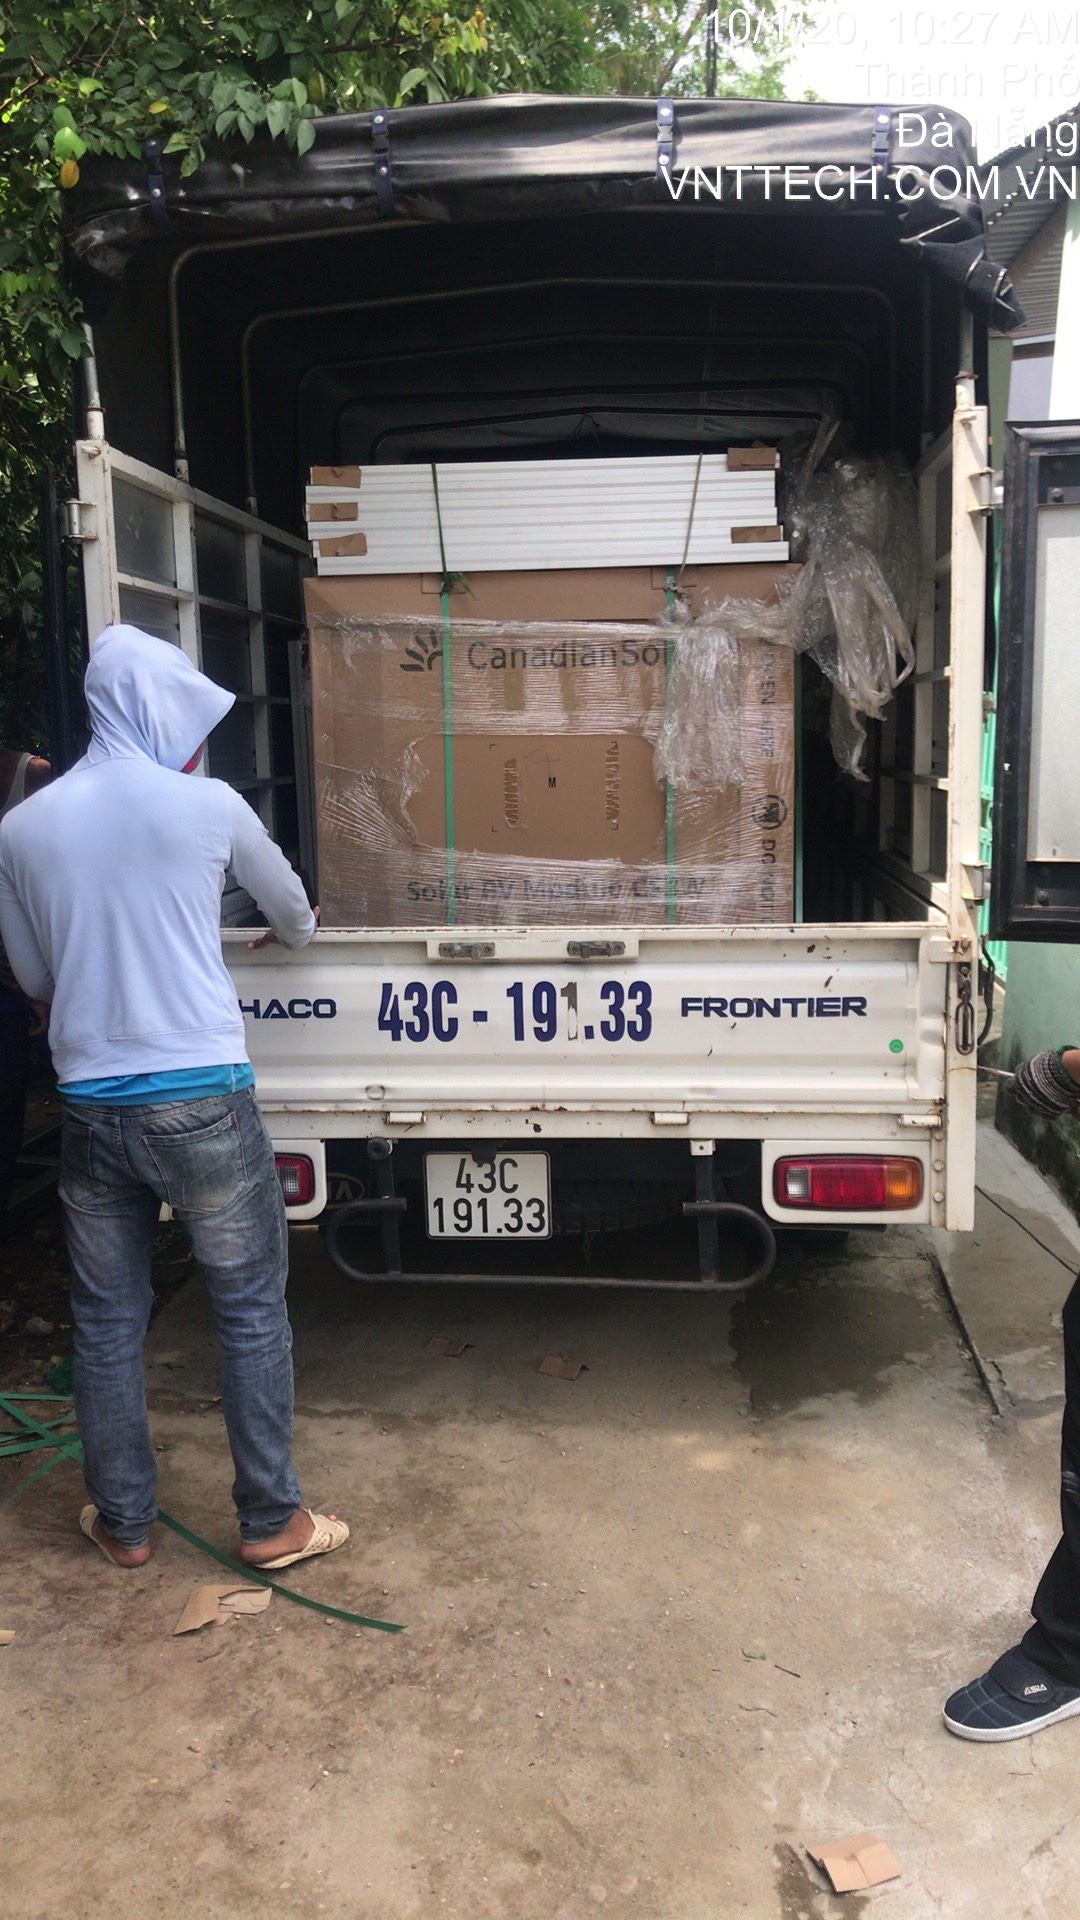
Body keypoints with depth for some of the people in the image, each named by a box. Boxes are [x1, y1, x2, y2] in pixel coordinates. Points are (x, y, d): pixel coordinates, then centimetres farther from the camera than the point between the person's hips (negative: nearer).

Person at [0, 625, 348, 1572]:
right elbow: (285, 900, 13)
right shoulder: (207, 806, -7)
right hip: (201, 1102, -3)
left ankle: (124, 1521, 29)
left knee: (107, 1319, 16)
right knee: (251, 1309, 10)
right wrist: (300, 929, 36)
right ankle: (272, 1520, 21)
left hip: (91, 1103, 4)